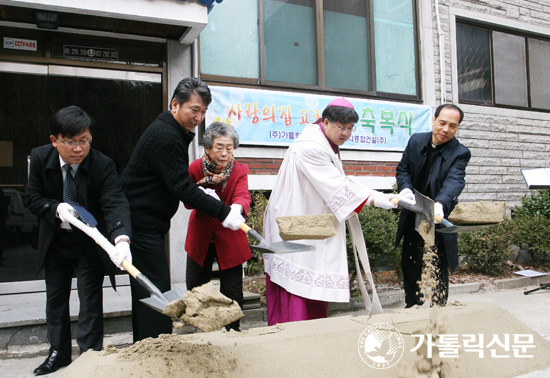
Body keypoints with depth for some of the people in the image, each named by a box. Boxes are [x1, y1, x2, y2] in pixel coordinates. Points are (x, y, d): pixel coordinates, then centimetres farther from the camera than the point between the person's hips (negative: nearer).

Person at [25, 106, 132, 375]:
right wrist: (56, 208, -26)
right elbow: (32, 198, -5)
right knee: (55, 296, 17)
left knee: (91, 299, 2)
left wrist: (121, 239, -52)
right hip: (55, 241, 4)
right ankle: (59, 352, 36)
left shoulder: (103, 165, -24)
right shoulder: (40, 158, -14)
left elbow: (115, 203, -35)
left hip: (90, 244, -4)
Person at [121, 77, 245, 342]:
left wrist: (199, 193, 0)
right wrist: (222, 212, -20)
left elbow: (177, 182, 19)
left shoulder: (173, 132, 14)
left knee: (145, 292, 17)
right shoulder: (165, 136, -19)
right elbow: (181, 187, -22)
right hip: (142, 225, -11)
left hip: (144, 223, 11)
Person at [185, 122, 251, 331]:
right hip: (201, 235, 2)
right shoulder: (195, 168, -10)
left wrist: (236, 208, -55)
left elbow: (243, 196, -30)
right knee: (195, 287, 13)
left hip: (229, 237, -2)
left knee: (232, 291, -2)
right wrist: (204, 184, -28)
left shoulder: (240, 170, -13)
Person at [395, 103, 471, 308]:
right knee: (409, 267, 15)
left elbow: (454, 181, -31)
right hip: (412, 219, 4)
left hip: (438, 222, -4)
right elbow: (402, 169, 4)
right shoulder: (416, 140, -2)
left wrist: (440, 203, -52)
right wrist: (405, 188, -18)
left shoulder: (460, 153, -15)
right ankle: (412, 308, 33)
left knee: (438, 271, 1)